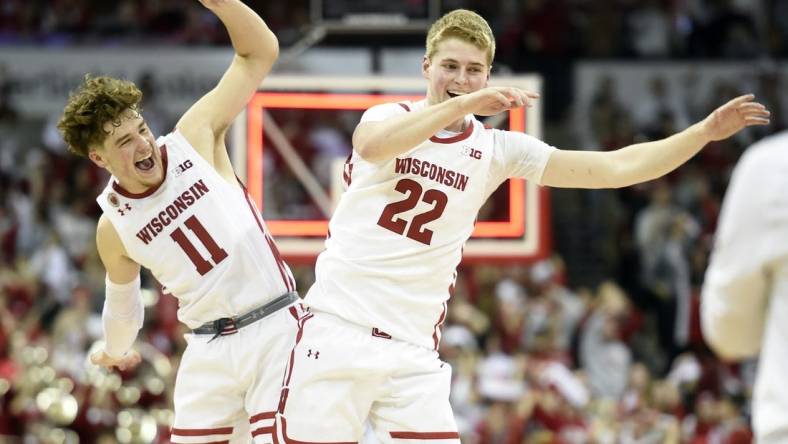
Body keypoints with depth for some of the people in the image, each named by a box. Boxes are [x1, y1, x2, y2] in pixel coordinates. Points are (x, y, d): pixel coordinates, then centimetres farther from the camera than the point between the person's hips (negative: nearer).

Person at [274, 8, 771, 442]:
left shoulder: (496, 150, 6)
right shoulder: (389, 117, 1)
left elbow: (616, 167, 4)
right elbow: (373, 146, -26)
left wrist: (708, 130, -5)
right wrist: (460, 105, -36)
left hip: (414, 351, 2)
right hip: (338, 326, -2)